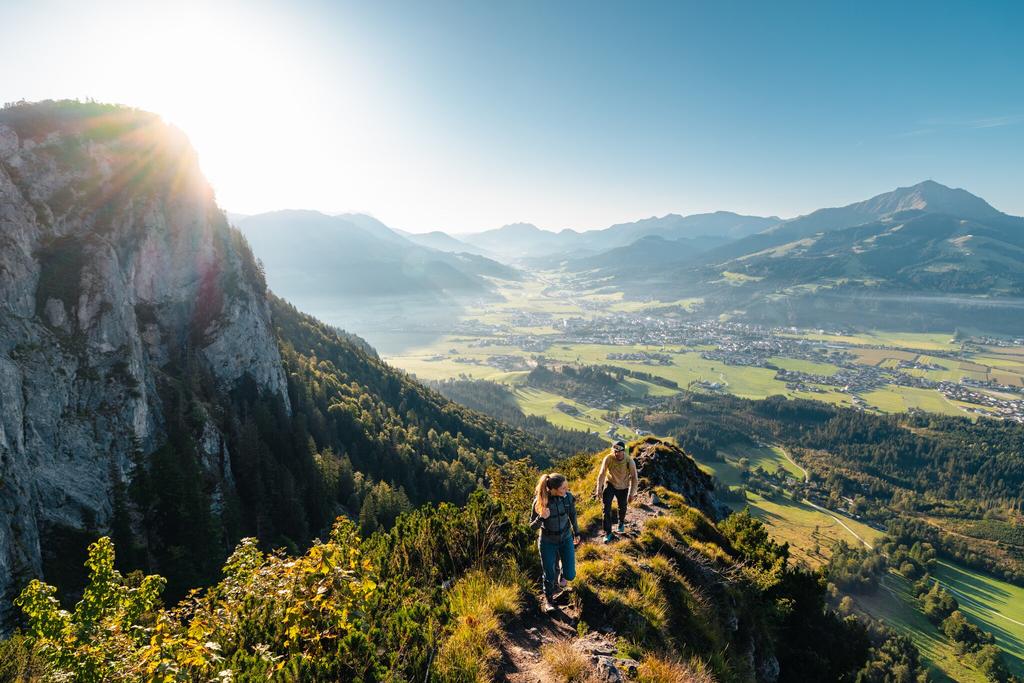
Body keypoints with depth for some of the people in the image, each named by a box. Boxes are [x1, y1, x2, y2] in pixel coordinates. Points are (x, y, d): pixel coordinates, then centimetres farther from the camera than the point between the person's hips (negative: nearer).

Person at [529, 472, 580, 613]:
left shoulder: (568, 497, -19)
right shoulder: (540, 501, -27)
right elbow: (532, 526, -17)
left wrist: (576, 533, 15)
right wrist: (541, 518, -38)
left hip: (566, 539, 2)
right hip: (547, 542, -2)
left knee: (570, 575, 5)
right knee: (549, 575, 10)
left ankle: (563, 574, 43)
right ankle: (548, 599, 41)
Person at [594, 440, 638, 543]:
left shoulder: (629, 461, -26)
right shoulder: (608, 458, -26)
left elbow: (634, 478, -16)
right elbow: (602, 474, -16)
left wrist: (632, 493, -18)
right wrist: (599, 489, -16)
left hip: (623, 488, 1)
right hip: (610, 484, 0)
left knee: (622, 508, 18)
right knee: (606, 508, -11)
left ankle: (621, 522, 51)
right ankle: (607, 533, 1)